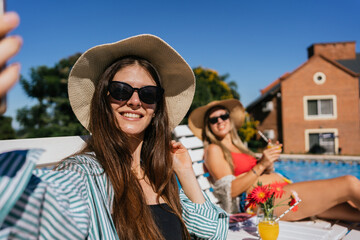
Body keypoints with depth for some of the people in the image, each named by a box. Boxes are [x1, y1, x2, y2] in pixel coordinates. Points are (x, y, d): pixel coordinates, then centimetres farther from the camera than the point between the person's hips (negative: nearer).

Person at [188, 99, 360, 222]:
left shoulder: (238, 147, 25)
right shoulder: (213, 150, 0)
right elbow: (230, 190, -12)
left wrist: (267, 160, 1)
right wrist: (261, 165, -17)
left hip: (283, 188, 9)